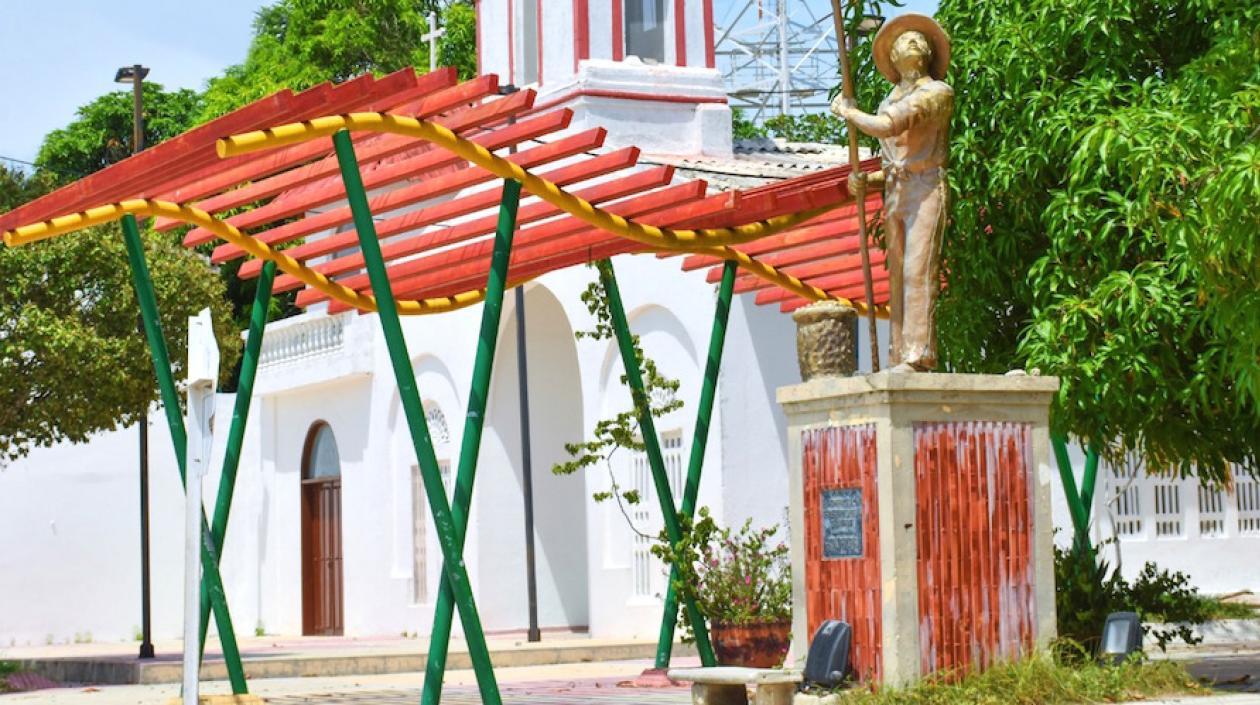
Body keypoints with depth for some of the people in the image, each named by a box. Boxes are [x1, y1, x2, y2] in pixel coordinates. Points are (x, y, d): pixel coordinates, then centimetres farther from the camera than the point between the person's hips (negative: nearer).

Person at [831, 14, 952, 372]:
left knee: (918, 272, -17)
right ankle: (899, 359, -2)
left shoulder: (938, 91, -2)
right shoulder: (889, 102, 20)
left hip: (926, 190, -7)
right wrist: (865, 180, 5)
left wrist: (848, 112, 0)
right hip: (894, 195, 7)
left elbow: (887, 127, -15)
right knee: (898, 278, 0)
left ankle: (917, 358, -23)